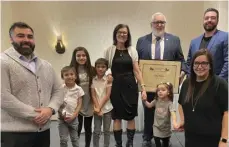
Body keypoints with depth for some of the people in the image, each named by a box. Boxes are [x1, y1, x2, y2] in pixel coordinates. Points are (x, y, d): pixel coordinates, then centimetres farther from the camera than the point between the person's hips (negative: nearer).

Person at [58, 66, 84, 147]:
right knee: (63, 139, 6)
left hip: (73, 118, 1)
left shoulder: (78, 89, -4)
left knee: (75, 138, 15)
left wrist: (73, 116, -11)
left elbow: (79, 104, -3)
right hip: (62, 117, -1)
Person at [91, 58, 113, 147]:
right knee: (96, 131, 5)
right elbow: (93, 95, -3)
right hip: (97, 108, 1)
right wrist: (97, 108, -11)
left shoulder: (108, 79, -5)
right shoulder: (93, 80, -1)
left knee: (106, 130, 10)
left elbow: (107, 95, -10)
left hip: (107, 108, -1)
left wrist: (100, 107, -13)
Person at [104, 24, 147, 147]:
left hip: (130, 86, 1)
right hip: (116, 86, -1)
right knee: (117, 116, 6)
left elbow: (136, 71, 1)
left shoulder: (132, 50, 4)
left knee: (131, 116, 7)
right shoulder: (109, 50, 1)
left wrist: (143, 88, -5)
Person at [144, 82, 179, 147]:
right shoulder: (156, 101, -6)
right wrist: (144, 100, -9)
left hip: (166, 127, -1)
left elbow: (173, 113, -32)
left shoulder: (169, 103, -19)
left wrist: (174, 122, -51)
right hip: (157, 126, 2)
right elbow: (149, 105, 10)